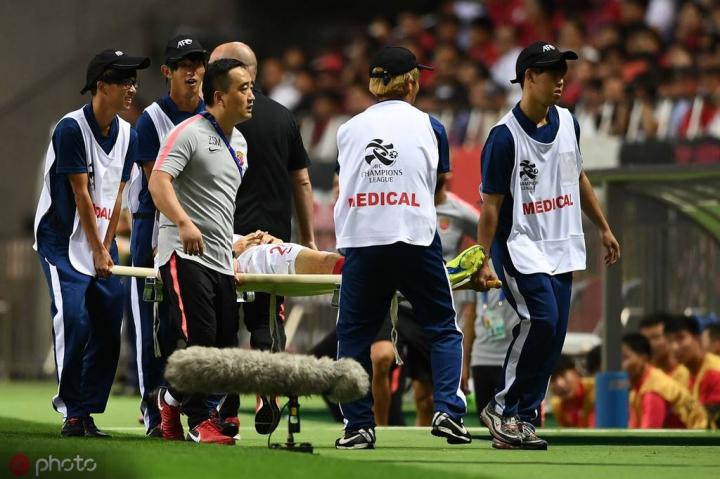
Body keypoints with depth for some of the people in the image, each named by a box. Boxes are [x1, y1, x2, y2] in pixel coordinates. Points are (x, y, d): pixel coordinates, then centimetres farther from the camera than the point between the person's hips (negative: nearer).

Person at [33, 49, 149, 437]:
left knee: (108, 328, 1)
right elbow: (81, 194, -15)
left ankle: (89, 413, 8)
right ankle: (72, 412, -11)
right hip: (62, 241, -7)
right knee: (75, 321, -17)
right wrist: (97, 252, -13)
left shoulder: (127, 134, 5)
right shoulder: (71, 128, -16)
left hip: (101, 242, 7)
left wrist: (107, 246, -1)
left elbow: (115, 197, 7)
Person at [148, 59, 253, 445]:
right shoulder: (190, 133, -9)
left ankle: (173, 400, 25)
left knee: (225, 343, 5)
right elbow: (158, 182, -20)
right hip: (184, 254, -8)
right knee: (198, 339, -13)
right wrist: (183, 223, -35)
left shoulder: (239, 144, 18)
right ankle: (200, 422, -5)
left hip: (221, 258, 8)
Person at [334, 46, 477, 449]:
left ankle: (358, 426, 2)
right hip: (416, 240, -2)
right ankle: (448, 410, -6)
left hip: (361, 241, 2)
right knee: (444, 328, 9)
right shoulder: (429, 127, 5)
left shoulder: (350, 129, 10)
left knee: (354, 335, 8)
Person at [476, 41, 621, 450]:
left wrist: (604, 228, 23)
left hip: (562, 248, 7)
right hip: (520, 246, -7)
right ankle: (505, 408, -9)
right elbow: (491, 205, -12)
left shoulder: (567, 122, 7)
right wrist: (484, 260, -14)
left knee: (553, 336, 2)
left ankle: (521, 418, 9)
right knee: (542, 320, -22)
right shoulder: (505, 136, -14)